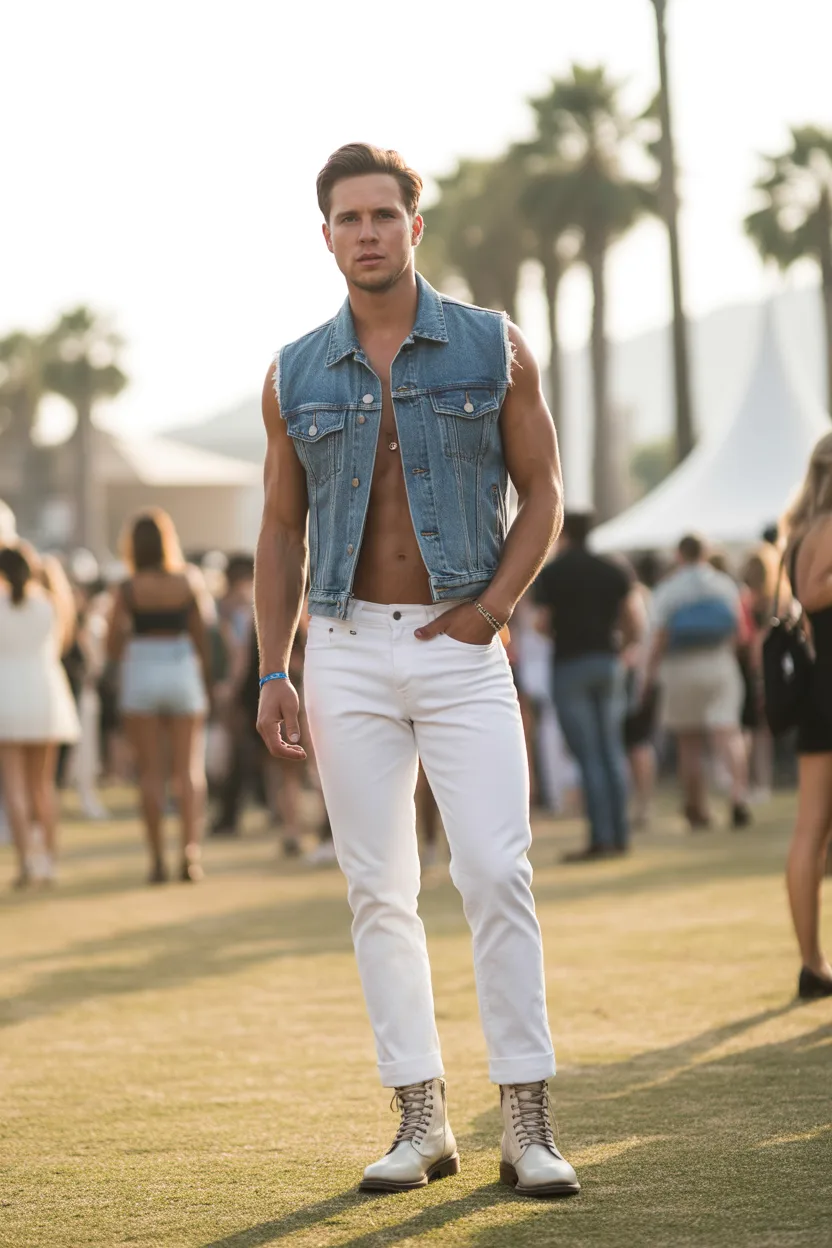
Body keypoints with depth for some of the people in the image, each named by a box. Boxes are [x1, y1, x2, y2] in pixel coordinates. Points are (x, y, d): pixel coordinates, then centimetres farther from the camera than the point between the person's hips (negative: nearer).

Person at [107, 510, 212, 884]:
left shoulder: (129, 590, -7)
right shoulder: (188, 583, -2)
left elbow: (113, 646, -7)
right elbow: (201, 636, 3)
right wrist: (206, 681, 15)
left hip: (140, 673, -1)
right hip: (182, 671, 1)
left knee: (151, 771, 4)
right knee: (189, 769, 4)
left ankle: (158, 859, 3)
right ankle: (190, 846, -12)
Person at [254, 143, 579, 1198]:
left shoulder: (493, 349, 2)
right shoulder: (296, 375, 7)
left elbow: (542, 494, 5)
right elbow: (281, 529, 11)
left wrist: (489, 608, -9)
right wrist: (271, 674, 3)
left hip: (461, 646, -2)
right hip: (347, 649, 2)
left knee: (495, 874, -12)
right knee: (378, 891, 2)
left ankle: (527, 1124, -8)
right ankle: (421, 1121, 8)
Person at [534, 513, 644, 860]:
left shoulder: (551, 573, -3)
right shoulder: (613, 571, 8)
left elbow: (544, 624, -6)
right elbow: (636, 626, 2)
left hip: (570, 665, -4)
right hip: (608, 662, 4)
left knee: (588, 754, -5)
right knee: (612, 750, 9)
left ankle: (601, 838, -8)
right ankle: (620, 834, 8)